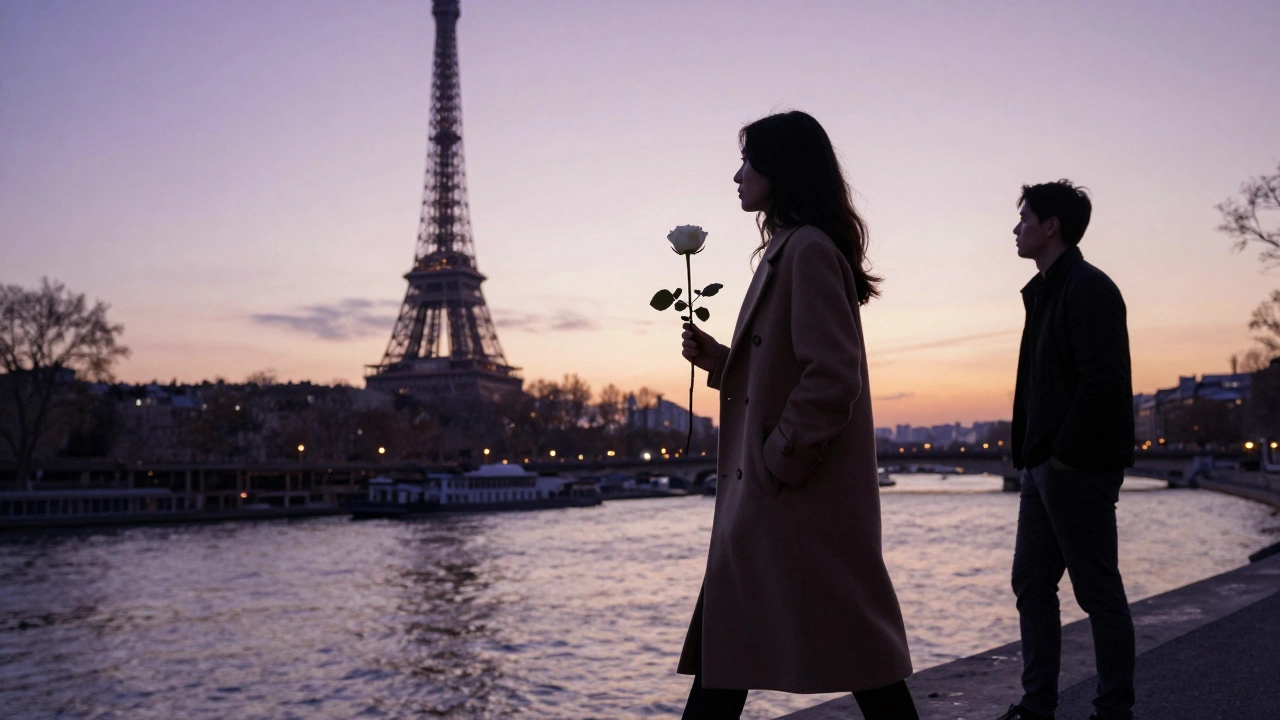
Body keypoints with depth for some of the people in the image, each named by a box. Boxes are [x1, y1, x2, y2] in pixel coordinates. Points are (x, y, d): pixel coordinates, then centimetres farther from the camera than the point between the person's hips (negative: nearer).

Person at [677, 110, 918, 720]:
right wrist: (718, 360, 10)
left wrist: (777, 463, -17)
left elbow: (831, 377, -22)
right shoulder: (786, 250, 17)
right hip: (766, 495, 10)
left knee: (852, 647, 0)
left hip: (801, 495, -10)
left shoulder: (810, 251, -14)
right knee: (722, 649, 13)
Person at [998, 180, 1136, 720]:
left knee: (1097, 591, 0)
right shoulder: (1044, 291, 17)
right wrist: (1029, 452, 11)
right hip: (1044, 467, 10)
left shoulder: (1089, 288, -11)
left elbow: (1103, 382, -20)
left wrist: (1064, 455, -17)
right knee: (1031, 585, 11)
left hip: (1078, 470, -10)